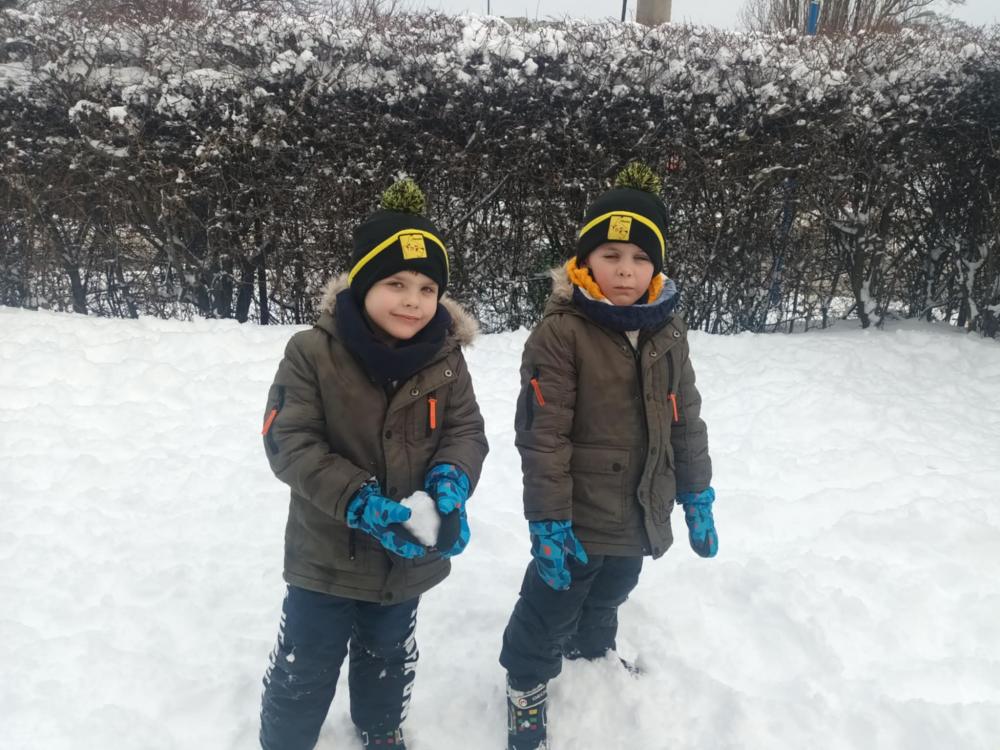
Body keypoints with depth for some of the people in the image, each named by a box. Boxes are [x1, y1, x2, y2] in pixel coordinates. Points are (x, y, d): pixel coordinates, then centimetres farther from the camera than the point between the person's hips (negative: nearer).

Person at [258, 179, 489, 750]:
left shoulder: (445, 358, -8)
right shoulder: (312, 353, -19)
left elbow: (466, 430, -7)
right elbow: (291, 445, -20)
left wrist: (451, 483, -29)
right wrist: (360, 503, -30)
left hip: (409, 557, 4)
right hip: (327, 554, -3)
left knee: (389, 661, 28)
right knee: (304, 673, 14)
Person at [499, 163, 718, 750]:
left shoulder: (668, 332, -1)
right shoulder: (561, 332, -19)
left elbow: (686, 420, 7)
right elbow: (543, 435, -20)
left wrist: (697, 498, 10)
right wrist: (548, 520, -19)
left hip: (640, 516, 6)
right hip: (580, 517, -6)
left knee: (607, 600, 29)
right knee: (550, 609, 12)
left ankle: (593, 654, 59)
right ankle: (527, 686, 39)